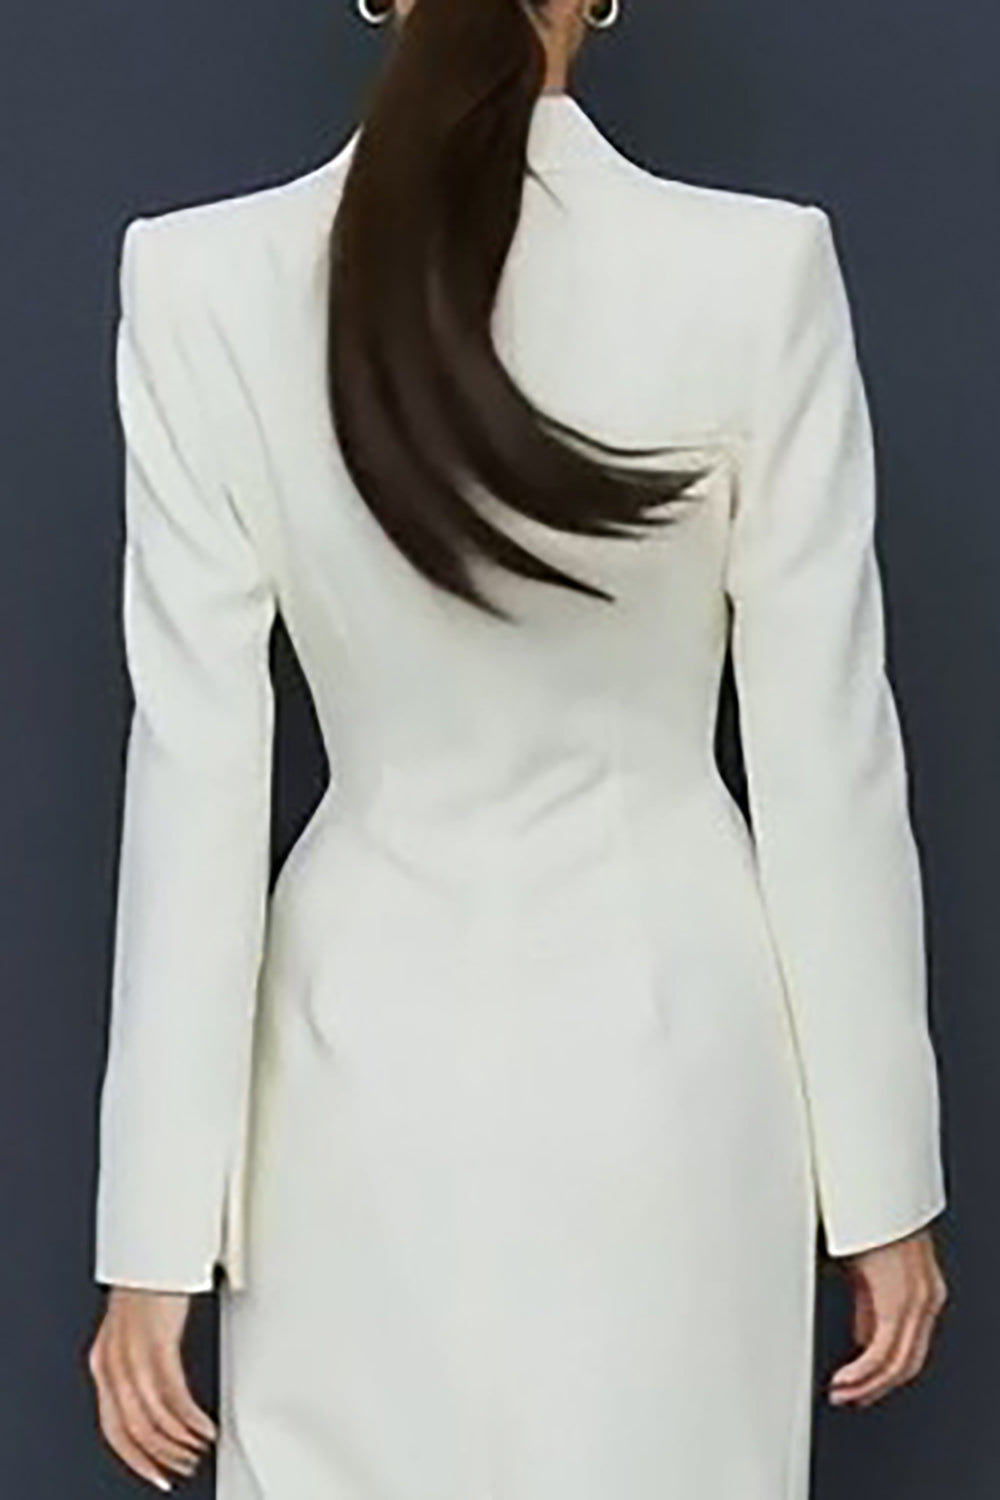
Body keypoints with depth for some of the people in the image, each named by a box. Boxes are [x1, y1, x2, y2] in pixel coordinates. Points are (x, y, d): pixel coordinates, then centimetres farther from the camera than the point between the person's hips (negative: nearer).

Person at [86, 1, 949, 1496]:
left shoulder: (203, 281, -11)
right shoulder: (760, 269, -12)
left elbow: (199, 771, -9)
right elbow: (825, 754, -7)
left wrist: (160, 1228, -2)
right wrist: (883, 1177, 2)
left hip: (370, 1058, 1)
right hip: (672, 1047, 0)